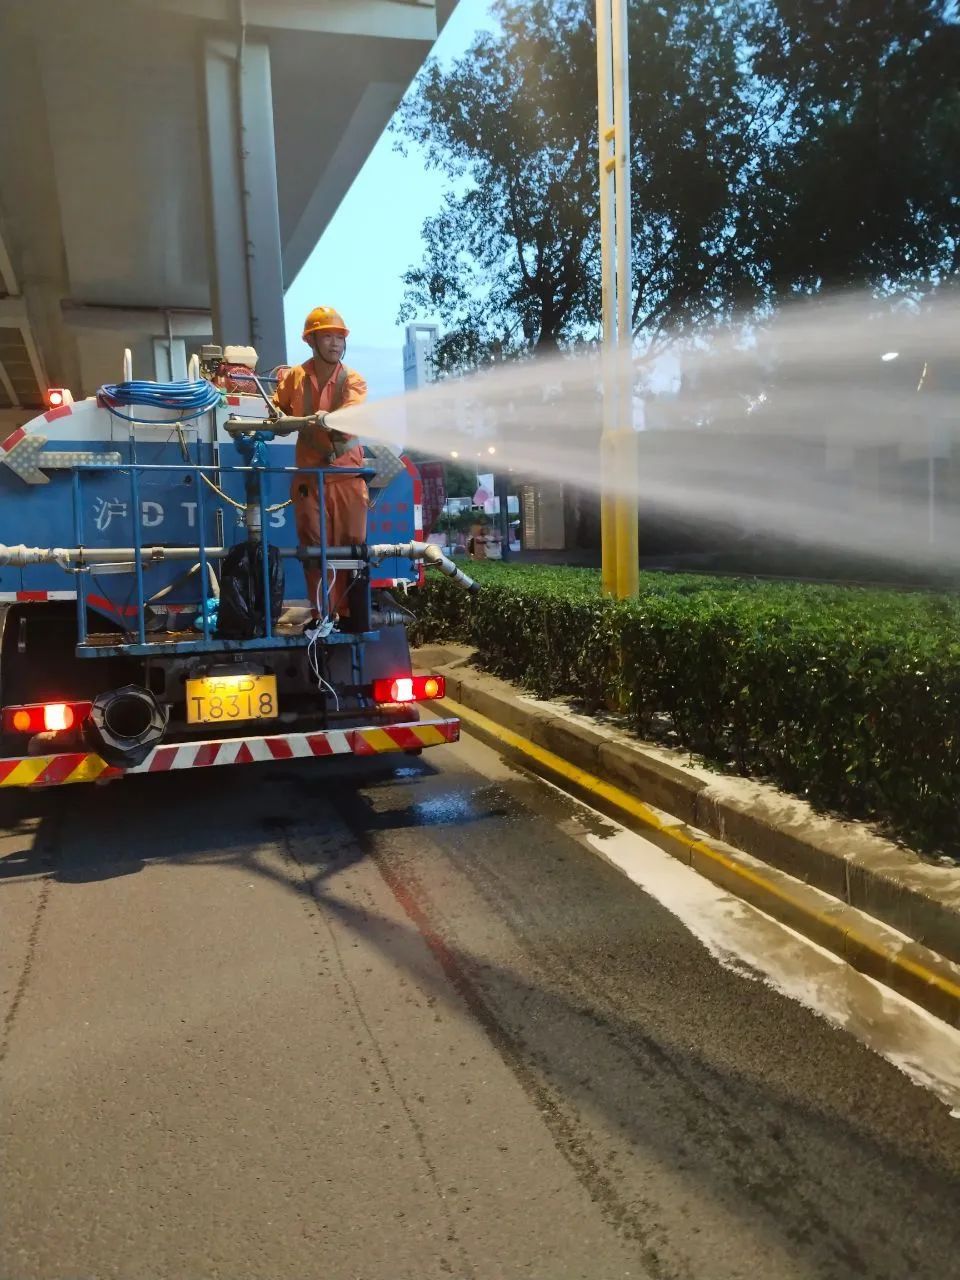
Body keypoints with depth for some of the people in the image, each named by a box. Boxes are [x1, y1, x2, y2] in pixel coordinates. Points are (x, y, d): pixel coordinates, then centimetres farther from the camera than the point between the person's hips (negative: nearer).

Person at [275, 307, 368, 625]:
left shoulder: (352, 380, -1)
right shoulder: (294, 377, 3)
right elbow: (277, 411, 14)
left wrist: (330, 419, -43)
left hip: (346, 474, -1)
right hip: (309, 474, 1)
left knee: (351, 546, 1)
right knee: (314, 548, 4)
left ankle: (349, 613, 11)